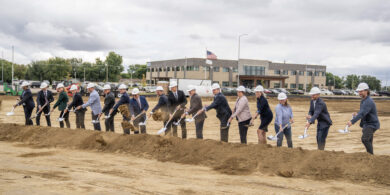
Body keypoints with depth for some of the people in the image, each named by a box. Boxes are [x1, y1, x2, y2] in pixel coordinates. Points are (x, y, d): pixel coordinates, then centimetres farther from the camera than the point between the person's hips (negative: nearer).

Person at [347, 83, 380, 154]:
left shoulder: (368, 101, -20)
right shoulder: (364, 100, 12)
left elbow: (362, 113, -33)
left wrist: (352, 121, -42)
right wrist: (357, 114, 4)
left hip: (371, 124, -10)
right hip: (367, 124, 10)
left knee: (365, 139, -26)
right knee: (368, 143, 14)